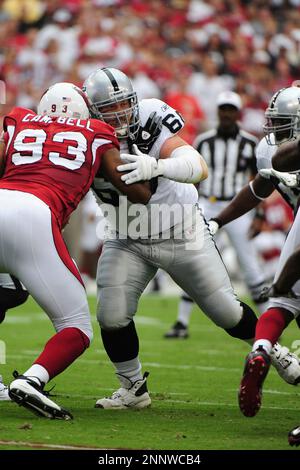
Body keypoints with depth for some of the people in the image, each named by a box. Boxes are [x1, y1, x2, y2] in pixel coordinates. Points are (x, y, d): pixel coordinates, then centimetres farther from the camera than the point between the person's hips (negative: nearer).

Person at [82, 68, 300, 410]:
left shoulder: (150, 132, -26)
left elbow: (198, 167, -41)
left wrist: (155, 166, -59)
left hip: (183, 236, -2)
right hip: (128, 242, 2)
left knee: (226, 312, 6)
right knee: (112, 316, -13)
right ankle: (133, 389, 10)